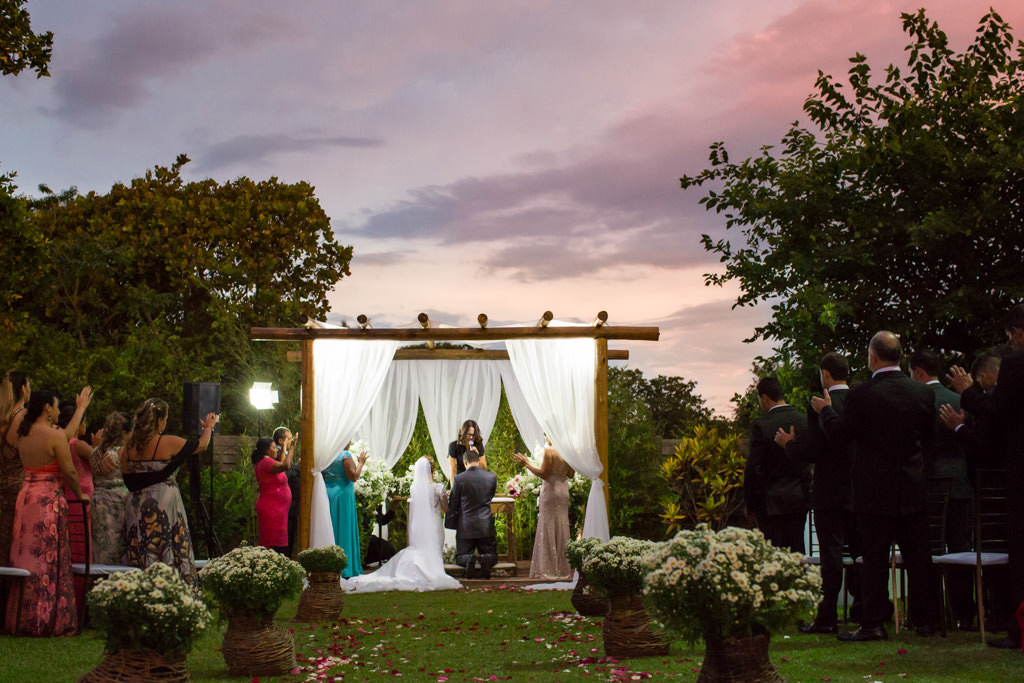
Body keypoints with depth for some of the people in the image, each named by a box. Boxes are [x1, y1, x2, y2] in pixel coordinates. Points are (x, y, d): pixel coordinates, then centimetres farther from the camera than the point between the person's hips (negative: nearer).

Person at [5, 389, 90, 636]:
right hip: (49, 499, -7)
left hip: (26, 495, 7)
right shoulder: (54, 435, -13)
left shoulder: (24, 434, 9)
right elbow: (70, 471, -12)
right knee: (50, 560, -2)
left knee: (25, 556, 12)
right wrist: (79, 495, 5)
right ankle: (50, 621, 1)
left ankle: (22, 620, 17)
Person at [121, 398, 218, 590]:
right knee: (169, 556, -2)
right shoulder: (168, 443, -11)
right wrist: (208, 427, 23)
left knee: (140, 560, 7)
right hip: (165, 505, -5)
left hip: (137, 508, 5)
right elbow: (201, 445, 5)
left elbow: (129, 482, 9)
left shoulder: (128, 448, 3)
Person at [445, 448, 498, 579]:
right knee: (492, 556, 14)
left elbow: (453, 505, -2)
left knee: (460, 557, 13)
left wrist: (451, 524, 11)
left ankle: (469, 560, -23)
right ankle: (485, 559, -22)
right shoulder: (492, 477, -2)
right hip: (486, 526, 1)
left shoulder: (459, 479, -9)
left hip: (466, 527, -1)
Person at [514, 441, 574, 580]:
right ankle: (563, 567, 16)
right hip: (564, 491, 6)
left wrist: (527, 464, -7)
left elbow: (543, 474, -16)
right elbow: (571, 474, 10)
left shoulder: (549, 450, -15)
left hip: (550, 491, -6)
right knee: (562, 528, 12)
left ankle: (549, 569, 0)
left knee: (548, 528, 0)